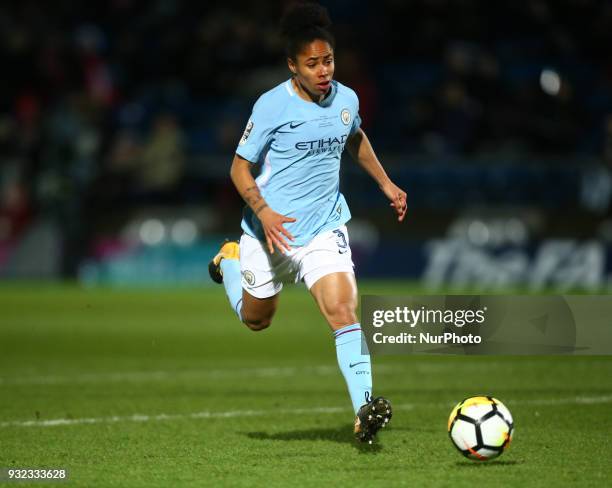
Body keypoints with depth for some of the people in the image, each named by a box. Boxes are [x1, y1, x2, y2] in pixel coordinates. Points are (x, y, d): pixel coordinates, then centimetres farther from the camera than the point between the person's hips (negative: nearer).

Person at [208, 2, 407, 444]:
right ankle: (229, 261, 49)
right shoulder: (272, 106, -17)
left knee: (344, 311, -20)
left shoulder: (346, 99, -2)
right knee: (257, 320, 19)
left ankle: (364, 411, -24)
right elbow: (240, 167, -12)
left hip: (325, 228, 2)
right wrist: (263, 212, -28)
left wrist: (386, 183, 18)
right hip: (270, 230, -2)